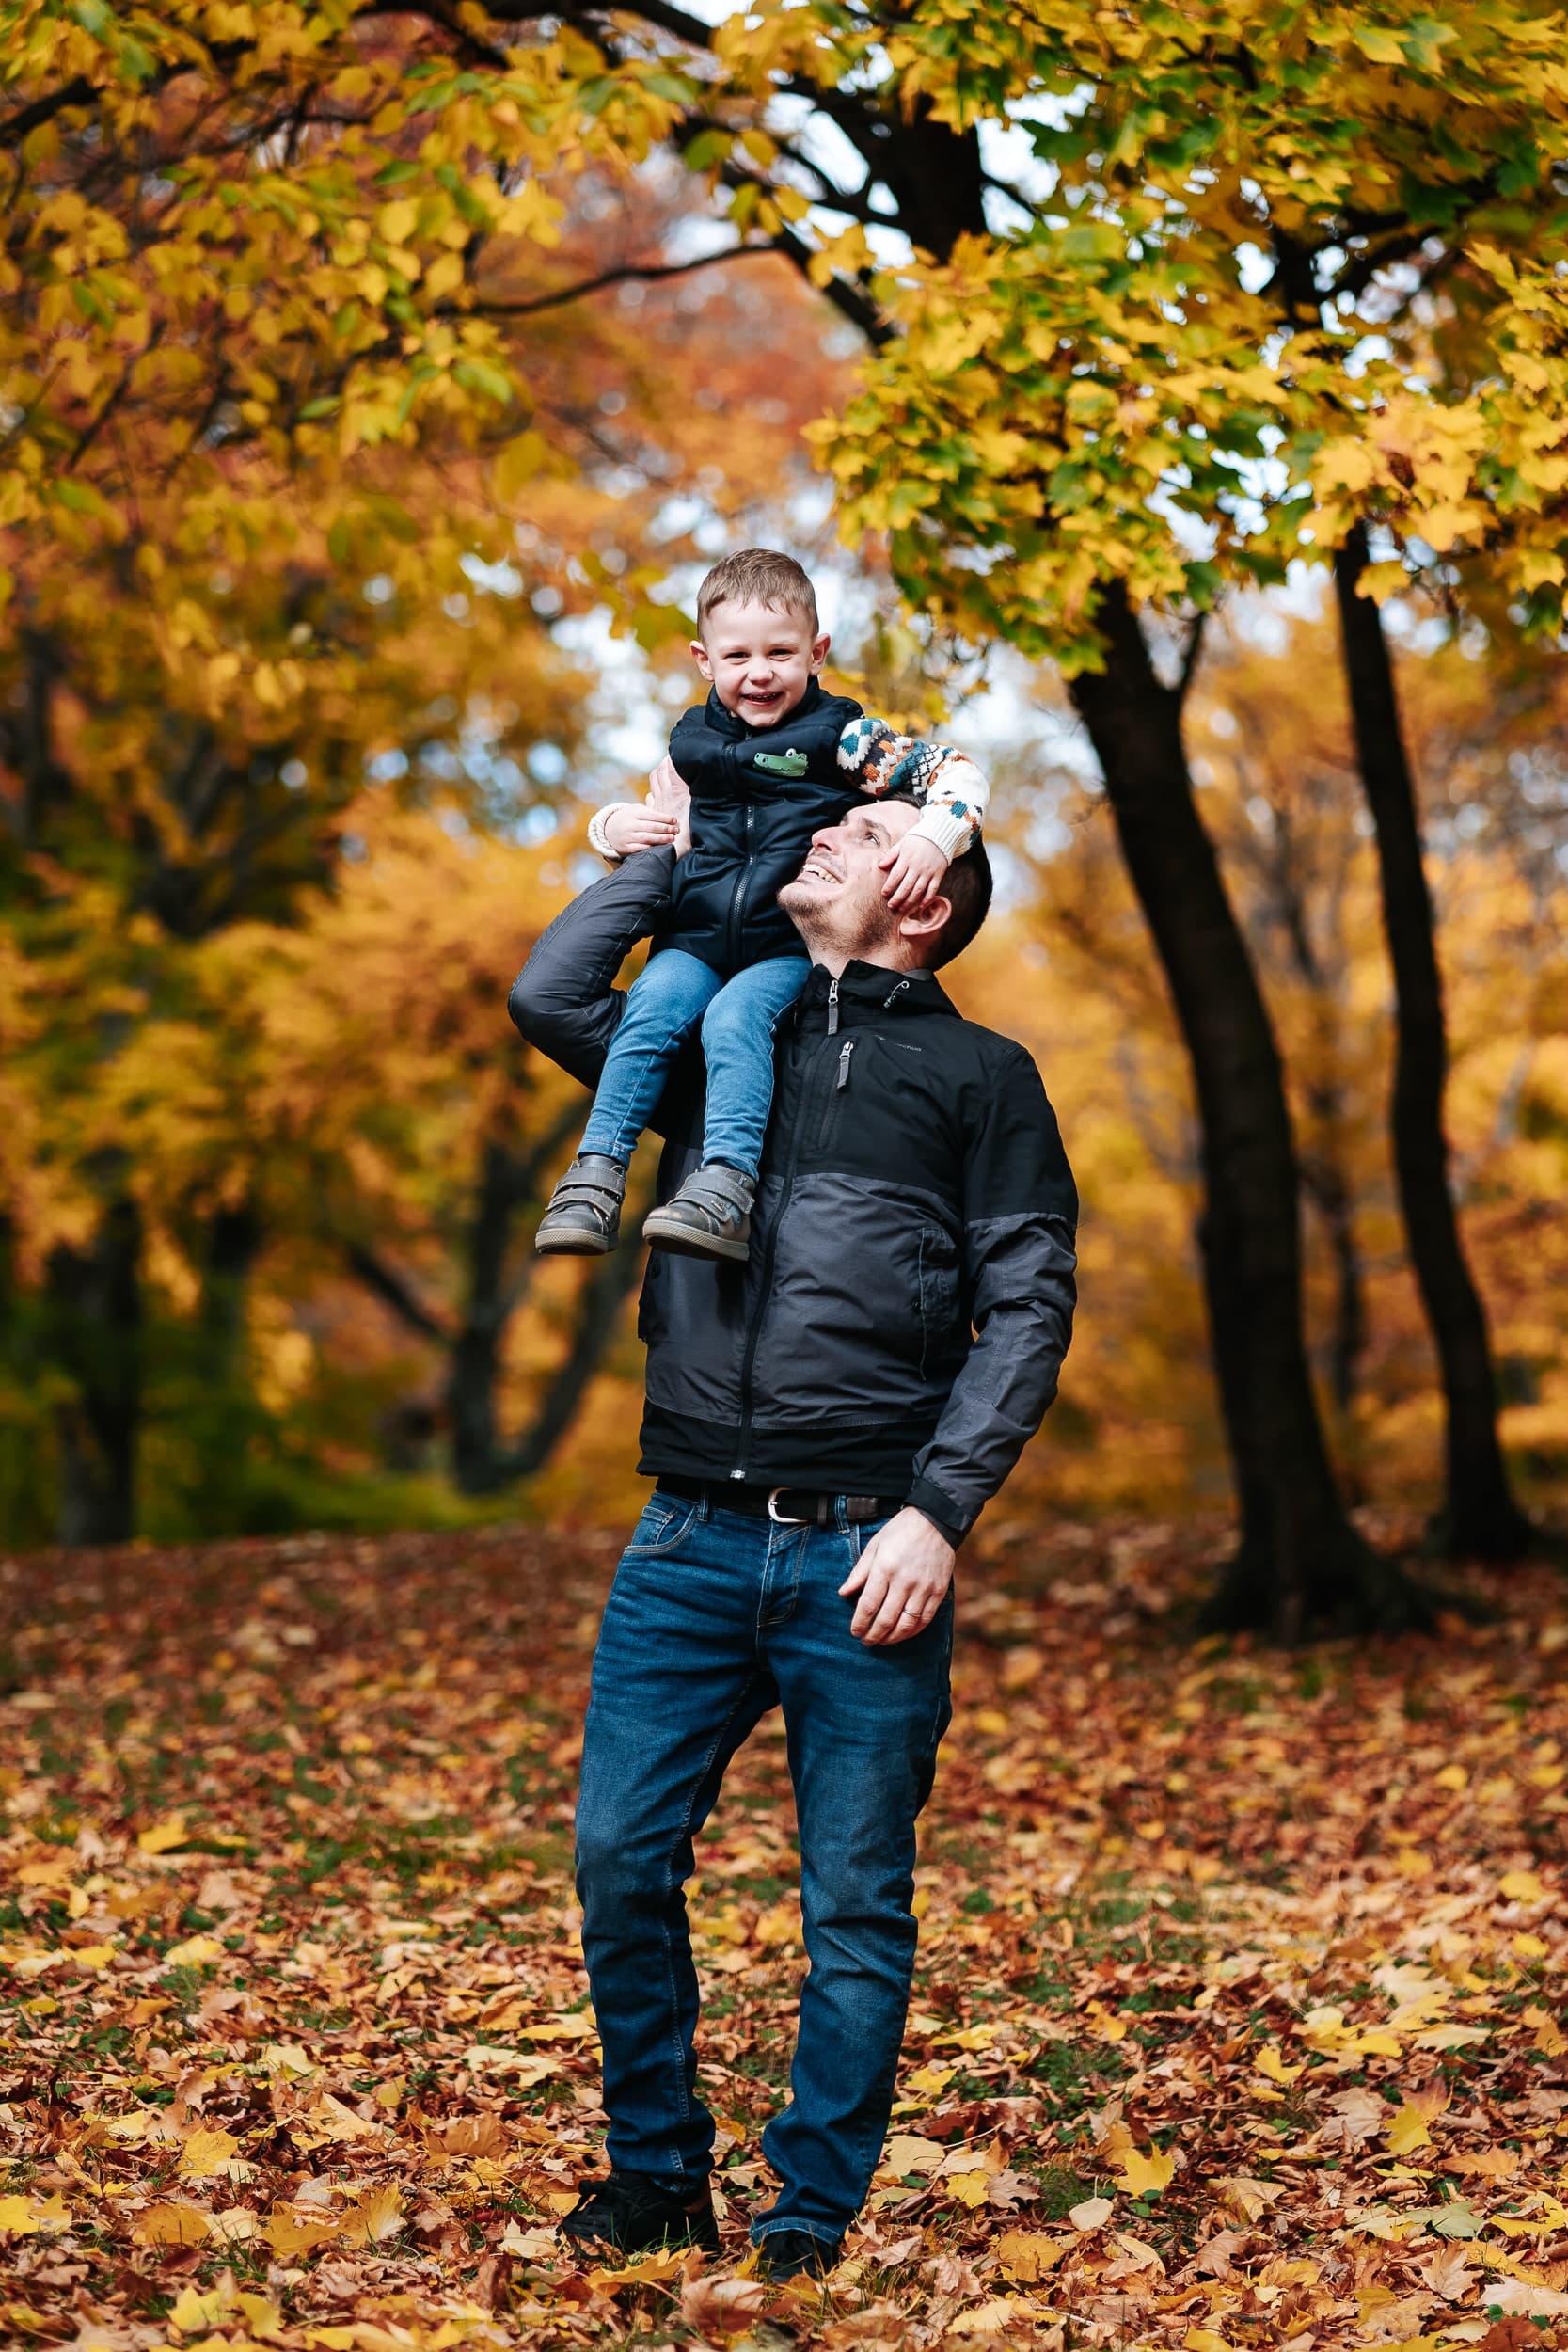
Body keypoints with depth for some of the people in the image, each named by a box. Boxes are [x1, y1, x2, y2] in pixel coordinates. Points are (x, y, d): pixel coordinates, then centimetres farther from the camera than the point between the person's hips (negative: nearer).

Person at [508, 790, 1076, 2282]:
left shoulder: (979, 1074, 10)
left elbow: (1029, 1308, 3)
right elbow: (548, 994, 13)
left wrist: (941, 1511, -8)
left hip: (867, 1553, -3)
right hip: (691, 1542, 3)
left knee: (856, 1906, 1)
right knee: (619, 1853, -1)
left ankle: (811, 2226, 14)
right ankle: (657, 2175, 17)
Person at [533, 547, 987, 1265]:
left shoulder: (839, 737, 0)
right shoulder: (691, 744, 14)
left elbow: (956, 773, -3)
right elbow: (643, 820, 27)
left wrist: (931, 840, -21)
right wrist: (616, 826, 3)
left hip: (790, 946, -3)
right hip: (694, 940, 4)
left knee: (735, 1017, -31)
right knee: (653, 1008, -25)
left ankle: (726, 1188, -41)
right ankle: (598, 1175, -25)